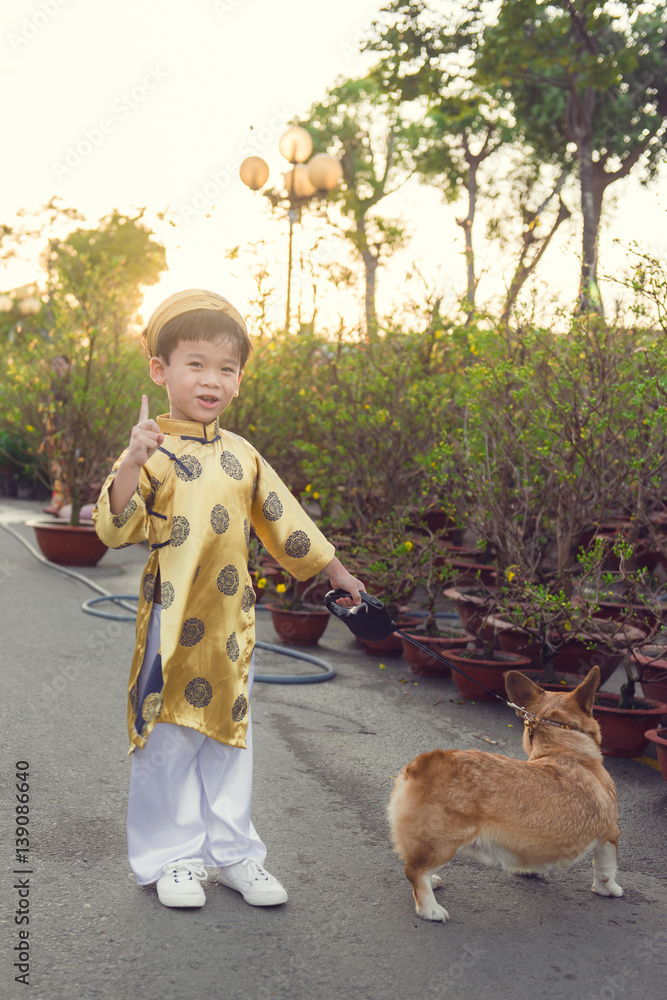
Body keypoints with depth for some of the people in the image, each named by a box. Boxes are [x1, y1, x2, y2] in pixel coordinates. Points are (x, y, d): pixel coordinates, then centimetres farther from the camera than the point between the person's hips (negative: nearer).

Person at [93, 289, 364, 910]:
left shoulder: (240, 455, 9)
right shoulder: (153, 451, -7)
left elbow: (282, 519, 19)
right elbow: (115, 529, -17)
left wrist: (334, 569, 23)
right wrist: (132, 463, -30)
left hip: (231, 624, 5)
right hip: (174, 621, -5)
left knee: (230, 735, 13)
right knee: (170, 739, 4)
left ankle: (232, 851, 26)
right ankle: (172, 857, 21)